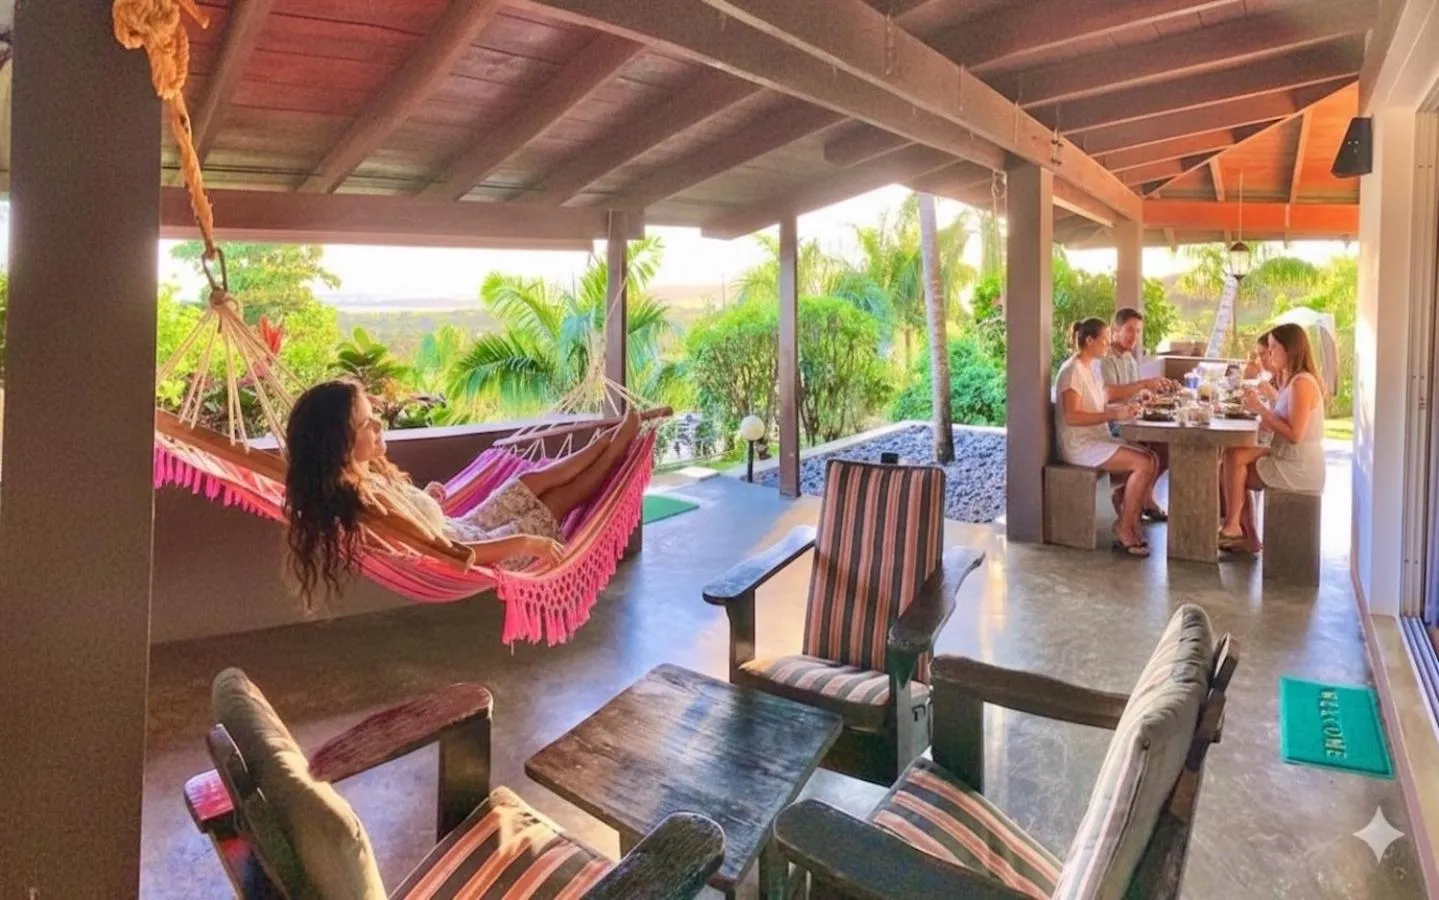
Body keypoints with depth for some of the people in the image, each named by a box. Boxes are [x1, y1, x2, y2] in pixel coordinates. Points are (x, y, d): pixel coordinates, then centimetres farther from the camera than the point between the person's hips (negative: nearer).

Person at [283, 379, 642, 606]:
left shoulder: (365, 472, -9)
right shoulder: (368, 504, -36)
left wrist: (423, 496, -1)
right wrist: (524, 543, -31)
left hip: (463, 531, 7)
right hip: (473, 556, -7)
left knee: (536, 479, 12)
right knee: (556, 500, 7)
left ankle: (605, 443, 32)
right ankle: (613, 451, 27)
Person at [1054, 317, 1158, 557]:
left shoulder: (1089, 368, 15)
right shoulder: (1073, 370, -14)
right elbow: (1071, 416, -23)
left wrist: (1123, 407, 4)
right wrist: (1113, 414, -22)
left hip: (1097, 439, 9)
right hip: (1079, 445, -9)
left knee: (1152, 460, -4)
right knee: (1143, 464, -19)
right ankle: (1125, 526, -6)